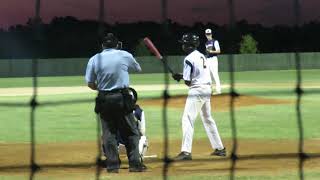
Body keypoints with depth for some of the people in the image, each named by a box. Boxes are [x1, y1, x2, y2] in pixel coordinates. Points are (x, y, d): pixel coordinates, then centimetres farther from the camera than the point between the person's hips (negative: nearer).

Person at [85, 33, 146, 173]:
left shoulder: (94, 60, 0)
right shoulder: (125, 56, -1)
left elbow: (90, 84, 3)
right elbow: (138, 69, 17)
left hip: (103, 100, 1)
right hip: (122, 98, -1)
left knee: (108, 133, 8)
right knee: (131, 132, 7)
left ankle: (112, 165, 5)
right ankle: (134, 163, 2)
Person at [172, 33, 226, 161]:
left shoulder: (189, 59, -13)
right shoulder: (202, 56, 12)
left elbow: (188, 82, -14)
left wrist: (180, 77, 8)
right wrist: (182, 76, 12)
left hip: (197, 90, -9)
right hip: (207, 89, 9)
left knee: (188, 120, -10)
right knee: (208, 119, 20)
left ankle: (186, 151, -18)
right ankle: (219, 148, 25)